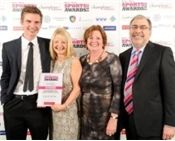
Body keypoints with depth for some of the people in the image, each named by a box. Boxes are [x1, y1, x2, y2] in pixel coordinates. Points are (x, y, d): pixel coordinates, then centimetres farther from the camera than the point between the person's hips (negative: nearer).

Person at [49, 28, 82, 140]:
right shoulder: (53, 62, 6)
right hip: (53, 109, 5)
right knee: (56, 137, 15)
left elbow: (77, 88, -15)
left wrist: (64, 105, -19)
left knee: (67, 137, 5)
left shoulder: (74, 61, -11)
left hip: (68, 109, -5)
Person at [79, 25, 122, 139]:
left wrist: (113, 118, -17)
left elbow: (118, 90, -13)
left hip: (105, 117, -4)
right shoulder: (82, 60, 5)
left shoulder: (112, 59, -9)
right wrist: (79, 113, 8)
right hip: (86, 117, 4)